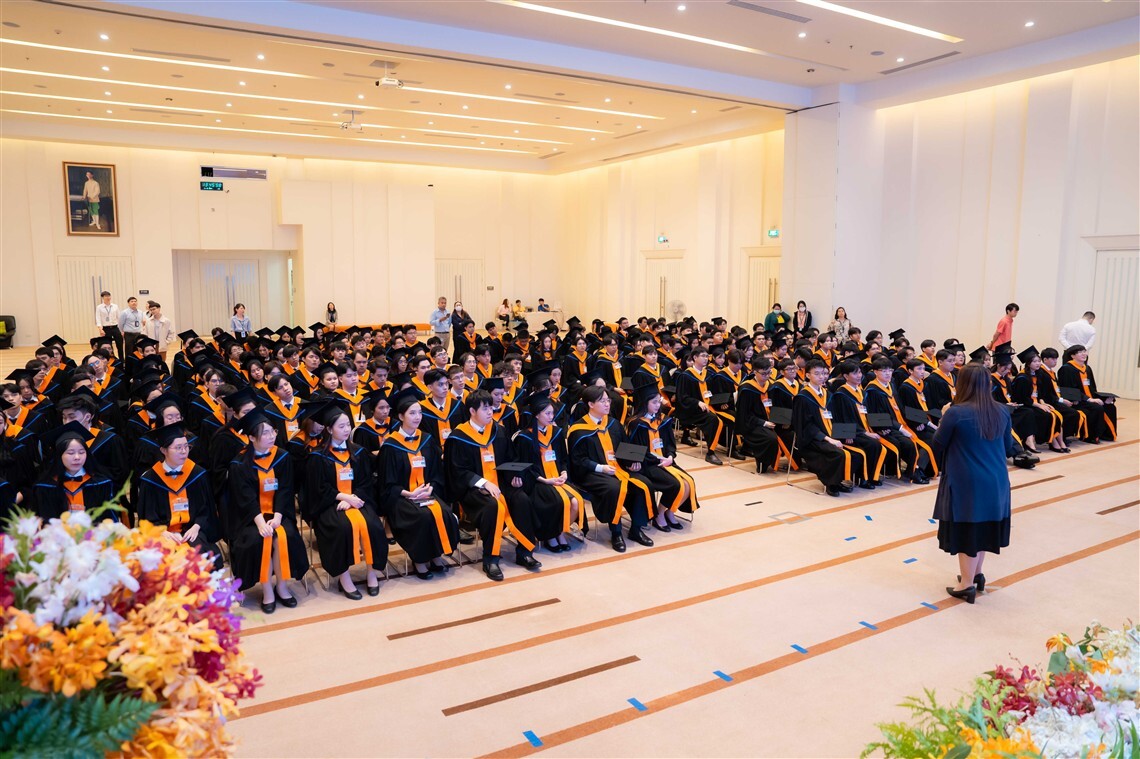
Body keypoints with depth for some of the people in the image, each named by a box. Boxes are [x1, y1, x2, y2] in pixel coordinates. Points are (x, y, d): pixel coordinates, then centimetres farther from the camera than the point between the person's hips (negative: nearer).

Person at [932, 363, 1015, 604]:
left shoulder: (956, 413, -17)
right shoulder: (1001, 412, 0)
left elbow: (938, 446, -7)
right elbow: (1009, 448, 11)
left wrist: (944, 422, 6)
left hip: (965, 483, -5)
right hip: (995, 481, 6)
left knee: (967, 530, 5)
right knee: (982, 527, 20)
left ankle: (967, 584, 13)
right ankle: (976, 574, 33)